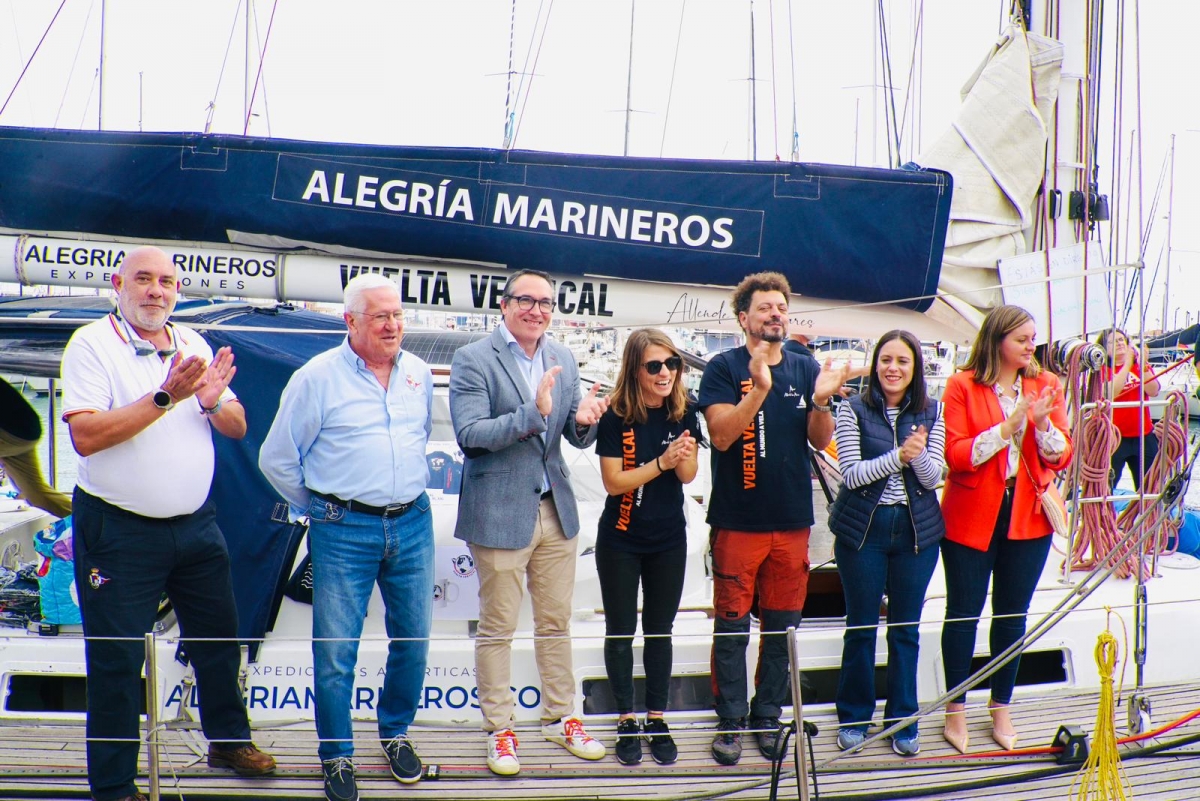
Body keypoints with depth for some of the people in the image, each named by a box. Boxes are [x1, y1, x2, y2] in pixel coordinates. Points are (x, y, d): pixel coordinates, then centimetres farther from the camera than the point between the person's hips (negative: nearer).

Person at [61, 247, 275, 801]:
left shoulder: (194, 346, 9)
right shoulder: (92, 345, -9)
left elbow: (237, 428, 9)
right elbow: (86, 436, -21)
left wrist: (212, 402, -14)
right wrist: (164, 398, -25)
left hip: (195, 525, 6)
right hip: (119, 531, -6)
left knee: (219, 639, 17)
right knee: (116, 661, 1)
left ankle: (229, 740, 38)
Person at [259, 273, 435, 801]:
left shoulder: (419, 374, 7)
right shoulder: (317, 378, -7)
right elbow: (276, 459, -1)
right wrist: (320, 508, 6)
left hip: (412, 524, 4)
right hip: (344, 530, -4)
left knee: (413, 639, 11)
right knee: (335, 651, 1)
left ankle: (395, 732, 33)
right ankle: (336, 756, 16)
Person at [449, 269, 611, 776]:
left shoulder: (562, 361, 8)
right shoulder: (473, 361, -10)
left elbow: (577, 439, 11)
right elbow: (469, 435, -20)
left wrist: (584, 420, -13)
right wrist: (533, 413, -30)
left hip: (556, 508, 6)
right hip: (499, 514, -5)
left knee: (556, 623, 14)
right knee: (497, 629, 4)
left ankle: (559, 718, 27)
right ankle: (499, 730, 15)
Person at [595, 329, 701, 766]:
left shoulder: (683, 411, -7)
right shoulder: (616, 417, -16)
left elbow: (688, 476, -3)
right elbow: (614, 482, -16)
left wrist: (685, 456, -26)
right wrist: (662, 462, -26)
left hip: (669, 540, 3)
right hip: (621, 541, -3)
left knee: (660, 631, 12)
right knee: (620, 631, 7)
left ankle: (657, 719, 22)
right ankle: (626, 721, 18)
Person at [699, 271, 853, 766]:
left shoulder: (806, 369, 7)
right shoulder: (725, 368, -4)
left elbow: (821, 441, 5)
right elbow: (721, 435, -16)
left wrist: (821, 401, -15)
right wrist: (760, 388, -28)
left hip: (792, 520, 4)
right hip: (738, 519, -4)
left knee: (782, 625, 10)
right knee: (732, 626, 2)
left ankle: (768, 716, 21)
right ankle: (730, 720, 11)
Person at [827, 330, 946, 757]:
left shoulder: (931, 413, 1)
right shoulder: (854, 410, -5)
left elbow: (933, 478, -2)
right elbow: (851, 473, -12)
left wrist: (919, 455, -24)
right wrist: (898, 456, -25)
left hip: (916, 530, 2)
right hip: (863, 529, -2)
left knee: (906, 630, 9)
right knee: (861, 627, 8)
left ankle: (903, 722, 20)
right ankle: (854, 717, 21)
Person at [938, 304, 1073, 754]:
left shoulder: (1045, 385, 4)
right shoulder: (962, 386, -7)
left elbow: (1062, 457, 1)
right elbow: (956, 455, -14)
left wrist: (1042, 423, -17)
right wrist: (1007, 427, -21)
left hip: (1028, 516, 3)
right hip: (972, 517, -3)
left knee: (1013, 614, 10)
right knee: (964, 612, 4)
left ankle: (1001, 709, 23)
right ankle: (956, 709, 17)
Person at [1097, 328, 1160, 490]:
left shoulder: (1140, 366, 10)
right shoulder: (1102, 370, -3)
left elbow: (1153, 391, -6)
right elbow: (1111, 393, -22)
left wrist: (1143, 366, -19)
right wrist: (1127, 364, -22)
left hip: (1143, 436, 5)